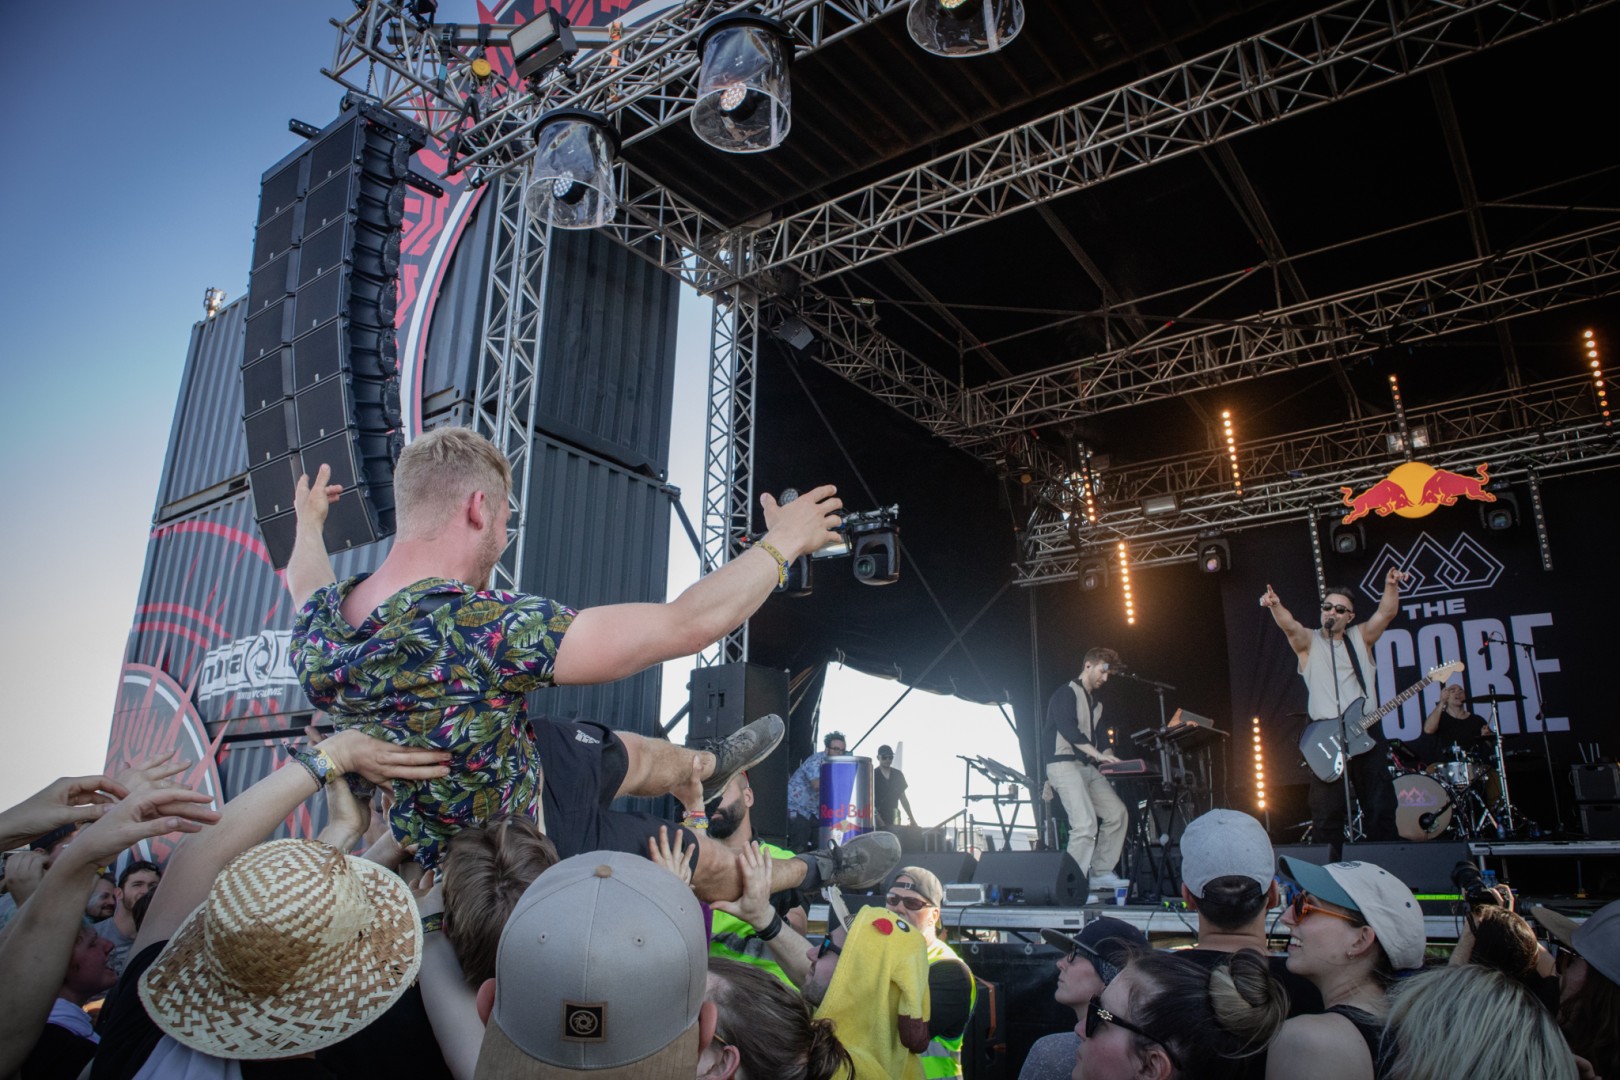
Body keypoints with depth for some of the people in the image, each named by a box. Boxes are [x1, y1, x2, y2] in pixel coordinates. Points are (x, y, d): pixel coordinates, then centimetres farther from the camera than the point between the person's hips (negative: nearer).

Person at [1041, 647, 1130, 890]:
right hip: (1063, 764, -9)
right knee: (1086, 824, -19)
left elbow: (1096, 737, 19)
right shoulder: (1066, 693, -5)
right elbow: (1068, 729, -17)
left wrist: (1108, 757, 0)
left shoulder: (1095, 703, 23)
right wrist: (1098, 754, -19)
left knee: (1117, 813, 3)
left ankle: (1101, 872, 13)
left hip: (1086, 767, 9)